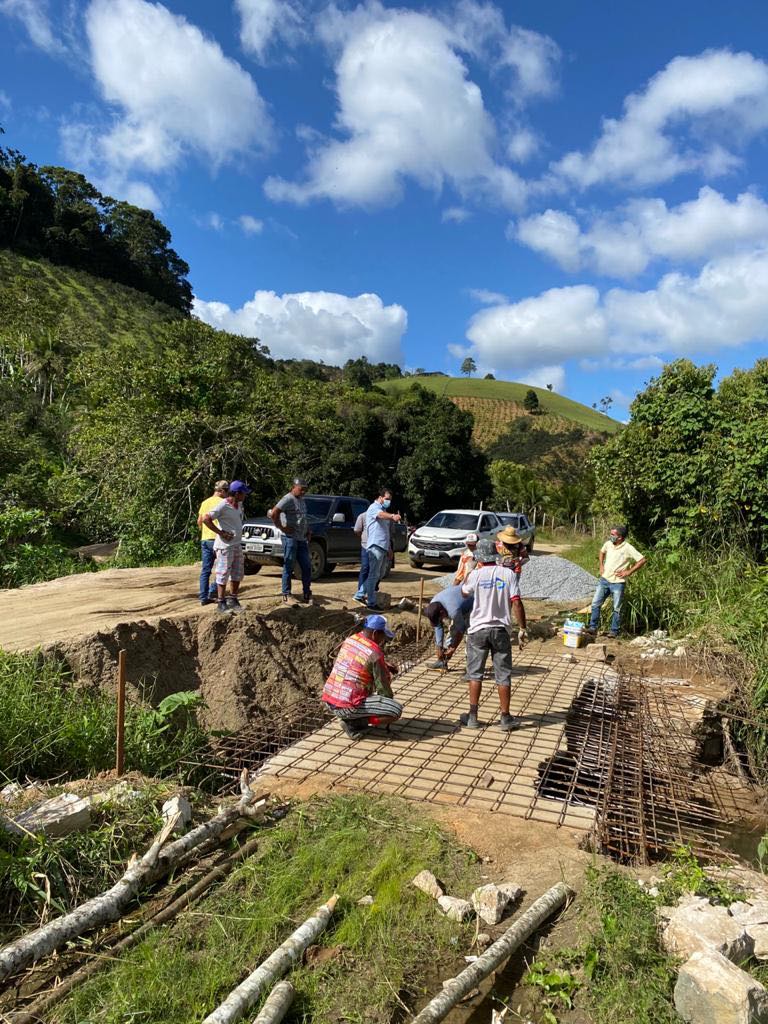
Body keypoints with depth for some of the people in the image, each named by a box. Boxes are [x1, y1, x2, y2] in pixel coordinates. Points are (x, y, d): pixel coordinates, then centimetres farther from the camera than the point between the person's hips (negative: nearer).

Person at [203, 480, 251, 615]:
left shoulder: (239, 505, 9)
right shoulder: (222, 506, -16)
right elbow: (206, 518, -20)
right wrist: (220, 532, -18)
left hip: (237, 544, 9)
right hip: (225, 545, -9)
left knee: (238, 574, 13)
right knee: (223, 574, -3)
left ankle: (233, 600, 25)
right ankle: (221, 604, 4)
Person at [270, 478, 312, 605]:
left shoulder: (302, 500, 17)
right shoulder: (288, 499, -11)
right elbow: (273, 513, -22)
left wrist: (308, 531, 16)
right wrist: (281, 527, -16)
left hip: (302, 539, 9)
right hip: (290, 538, -9)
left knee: (307, 566, 9)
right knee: (289, 567, -2)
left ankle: (307, 594, 17)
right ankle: (286, 594, 7)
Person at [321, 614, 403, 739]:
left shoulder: (349, 640, 7)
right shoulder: (375, 653, -15)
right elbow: (383, 686, -5)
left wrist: (384, 666, 18)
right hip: (346, 707, -8)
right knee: (397, 710, -8)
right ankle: (354, 723, -4)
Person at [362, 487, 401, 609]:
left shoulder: (383, 509, 23)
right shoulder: (374, 507, -7)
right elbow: (381, 514, -33)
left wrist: (389, 548, 27)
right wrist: (393, 516, -54)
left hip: (383, 547, 10)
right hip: (375, 546, -10)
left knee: (379, 575, 17)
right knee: (373, 575, -10)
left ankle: (368, 595, 29)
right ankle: (371, 603, -9)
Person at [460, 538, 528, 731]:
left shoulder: (476, 575, -6)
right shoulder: (508, 574, -5)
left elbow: (464, 592, 14)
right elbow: (516, 603, -10)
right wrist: (522, 629, -3)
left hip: (478, 630, 0)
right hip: (500, 630, 1)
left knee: (475, 673, 10)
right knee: (503, 675, 10)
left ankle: (472, 716, 13)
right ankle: (505, 718, 17)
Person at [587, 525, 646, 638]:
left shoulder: (628, 548, -14)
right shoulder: (608, 544, 2)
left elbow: (642, 560, -14)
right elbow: (602, 552, 25)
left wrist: (628, 572, -13)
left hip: (618, 582, -5)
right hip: (604, 579, 5)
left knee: (617, 608, 5)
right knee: (595, 603, 2)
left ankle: (614, 631, 17)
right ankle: (593, 627, 11)